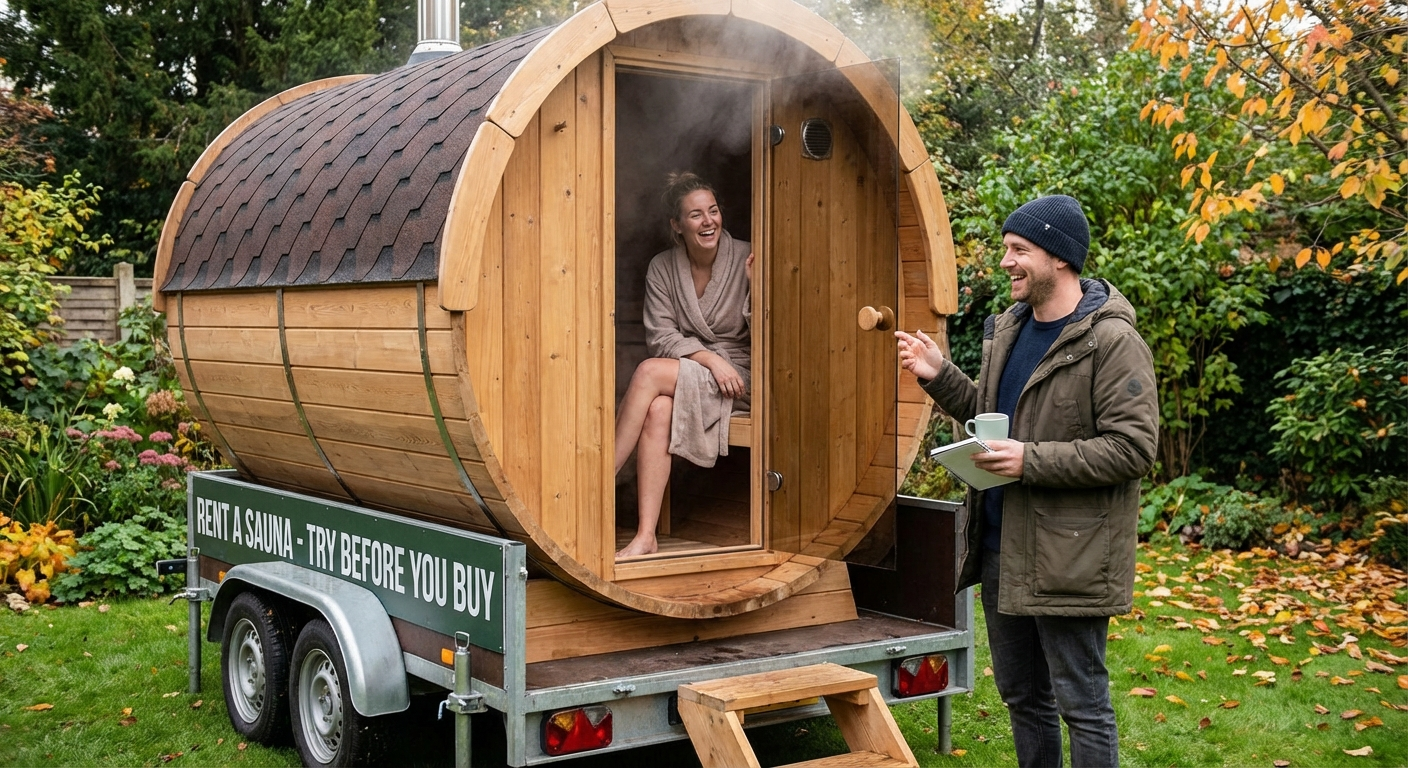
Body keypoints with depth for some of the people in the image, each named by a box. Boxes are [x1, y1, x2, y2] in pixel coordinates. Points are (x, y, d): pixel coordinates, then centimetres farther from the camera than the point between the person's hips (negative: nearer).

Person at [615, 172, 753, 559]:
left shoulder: (745, 260, -4)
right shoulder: (662, 267, 4)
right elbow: (661, 336, -2)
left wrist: (756, 287, -21)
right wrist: (710, 359, -17)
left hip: (739, 376, -3)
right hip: (684, 372, 3)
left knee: (649, 372, -29)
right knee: (658, 411, -33)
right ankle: (645, 535, -35)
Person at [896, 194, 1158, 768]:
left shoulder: (1111, 342, -16)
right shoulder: (1008, 329, 11)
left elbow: (1133, 448, -21)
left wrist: (1032, 461, -24)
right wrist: (938, 376, 5)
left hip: (1068, 558, -8)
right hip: (1001, 546, 9)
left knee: (1081, 704, 3)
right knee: (1021, 696, 21)